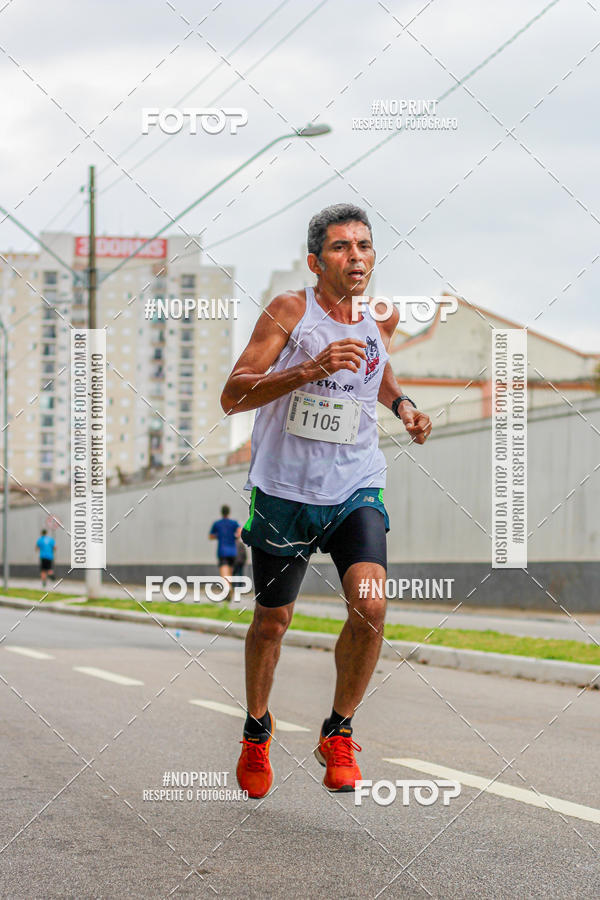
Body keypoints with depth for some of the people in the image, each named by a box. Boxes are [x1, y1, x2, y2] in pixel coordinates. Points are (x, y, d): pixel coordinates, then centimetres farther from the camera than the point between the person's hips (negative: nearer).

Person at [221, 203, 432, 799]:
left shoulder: (384, 317, 5)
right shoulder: (290, 311, -11)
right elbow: (232, 397, -18)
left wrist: (402, 405, 8)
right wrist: (311, 369, -30)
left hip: (356, 490, 2)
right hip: (285, 491, -2)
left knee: (371, 605, -20)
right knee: (272, 621, 11)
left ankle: (338, 732, 1)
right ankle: (256, 730, 38)